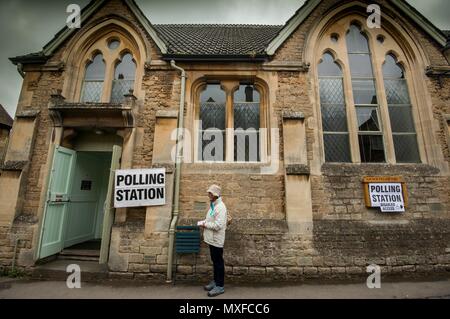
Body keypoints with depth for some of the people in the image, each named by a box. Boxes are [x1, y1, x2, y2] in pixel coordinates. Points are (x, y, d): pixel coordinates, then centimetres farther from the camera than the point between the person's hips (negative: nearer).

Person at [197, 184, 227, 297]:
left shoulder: (220, 207, -23)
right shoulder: (213, 205, 8)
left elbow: (218, 225, -28)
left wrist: (205, 224, -17)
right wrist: (204, 223, 1)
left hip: (216, 240, -9)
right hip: (212, 239, 9)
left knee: (218, 262, 5)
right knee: (215, 261, 21)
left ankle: (220, 286, 20)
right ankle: (216, 281, 36)